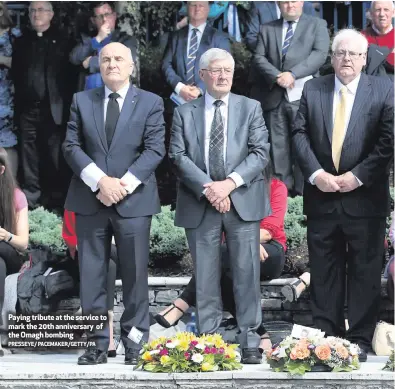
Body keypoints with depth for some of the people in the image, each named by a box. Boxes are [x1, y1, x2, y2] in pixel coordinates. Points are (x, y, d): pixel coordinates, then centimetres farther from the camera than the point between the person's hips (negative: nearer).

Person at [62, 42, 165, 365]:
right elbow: (72, 146, 2)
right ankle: (97, 344, 9)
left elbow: (155, 149, -3)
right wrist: (100, 181, -13)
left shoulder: (151, 103, 6)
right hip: (90, 200, 2)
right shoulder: (82, 101, 10)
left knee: (135, 274, 2)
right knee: (92, 274, 3)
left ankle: (135, 343, 10)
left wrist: (124, 184, -15)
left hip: (133, 200, -2)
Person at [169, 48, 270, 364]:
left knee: (247, 272, 0)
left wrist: (230, 183, -13)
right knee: (205, 275, 4)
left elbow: (260, 152, 0)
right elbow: (178, 156, -1)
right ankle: (207, 338, 10)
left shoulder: (251, 108, 9)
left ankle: (249, 339, 6)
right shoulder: (185, 112, 9)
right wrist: (208, 188, -13)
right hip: (200, 204, 0)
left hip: (242, 201, 0)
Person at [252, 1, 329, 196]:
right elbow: (259, 57, 6)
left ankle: (302, 193, 1)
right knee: (278, 147, 4)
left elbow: (320, 53, -5)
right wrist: (276, 76, -13)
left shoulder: (317, 24, 9)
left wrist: (292, 74, -15)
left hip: (303, 96, -3)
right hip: (274, 96, 3)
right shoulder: (267, 29, 16)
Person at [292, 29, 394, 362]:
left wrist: (357, 176, -13)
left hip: (364, 196, -2)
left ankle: (360, 339, 10)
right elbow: (300, 133, 3)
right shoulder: (313, 89, 8)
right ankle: (326, 334, 18)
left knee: (365, 271, 2)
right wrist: (315, 173, -10)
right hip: (321, 196, 3)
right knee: (324, 270, 9)